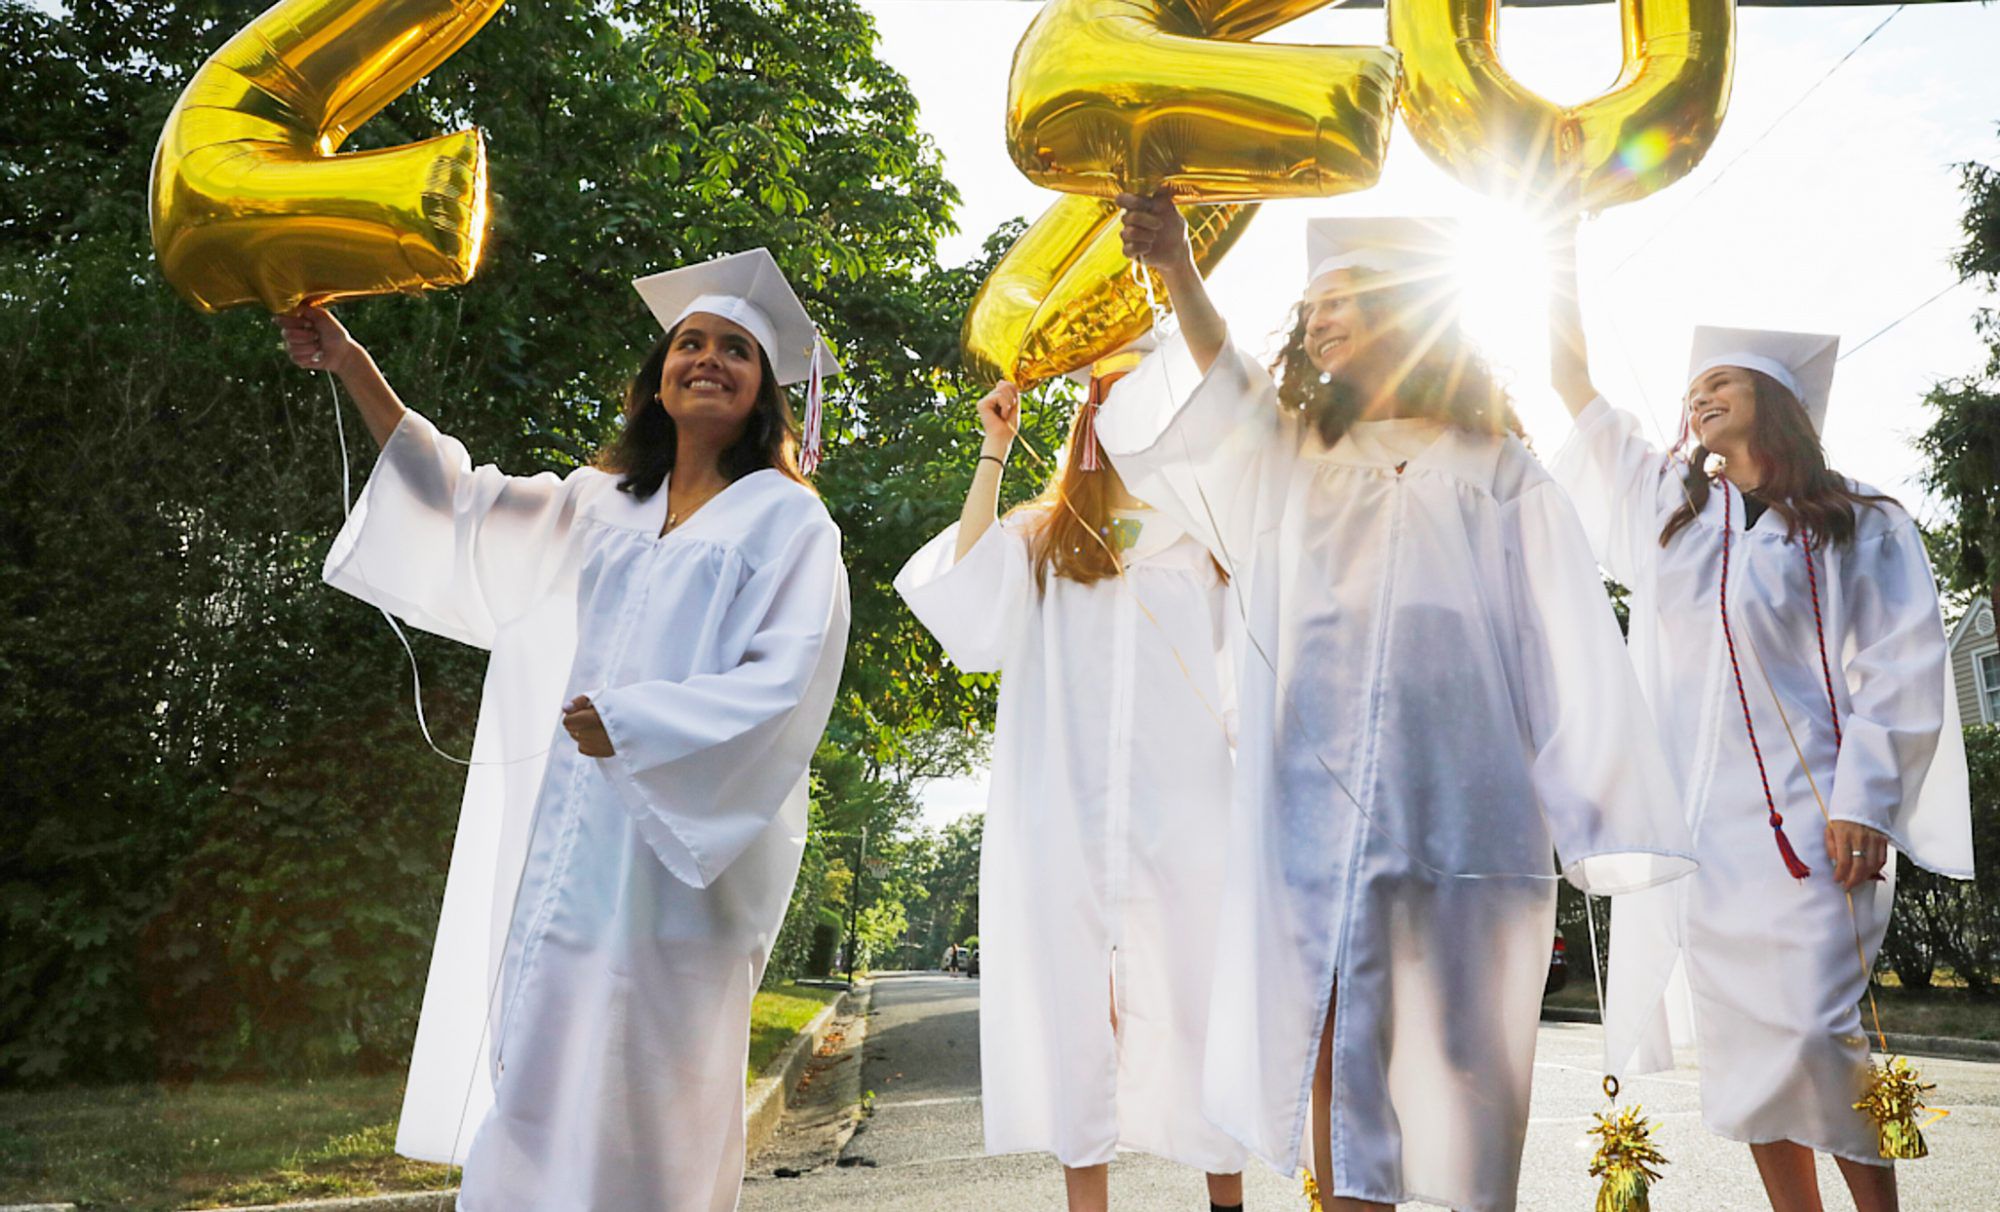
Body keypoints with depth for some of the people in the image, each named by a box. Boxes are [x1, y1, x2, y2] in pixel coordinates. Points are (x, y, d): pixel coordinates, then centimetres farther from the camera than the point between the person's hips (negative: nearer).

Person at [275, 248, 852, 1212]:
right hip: (569, 842, 6)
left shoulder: (786, 521, 2)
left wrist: (636, 723, -18)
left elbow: (786, 682, -10)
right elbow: (456, 500, 24)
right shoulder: (601, 506, 19)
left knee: (631, 1107, -7)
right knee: (537, 1088, 4)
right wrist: (353, 366, 18)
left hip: (672, 853, -5)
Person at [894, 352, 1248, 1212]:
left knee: (1196, 1004, -1)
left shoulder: (1206, 539, 16)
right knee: (1072, 1010, 3)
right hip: (1061, 814, 1)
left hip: (1181, 811, 0)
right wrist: (992, 455, -1)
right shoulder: (1039, 538, 17)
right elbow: (971, 612, -3)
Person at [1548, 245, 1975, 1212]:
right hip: (1686, 819, 4)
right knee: (1742, 1046, 4)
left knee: (1808, 1035, -11)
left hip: (1797, 816, -3)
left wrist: (1864, 801, -11)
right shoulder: (1668, 504, 16)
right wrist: (1564, 254, 20)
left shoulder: (1862, 530, 7)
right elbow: (1573, 380, 19)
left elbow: (1901, 670, 0)